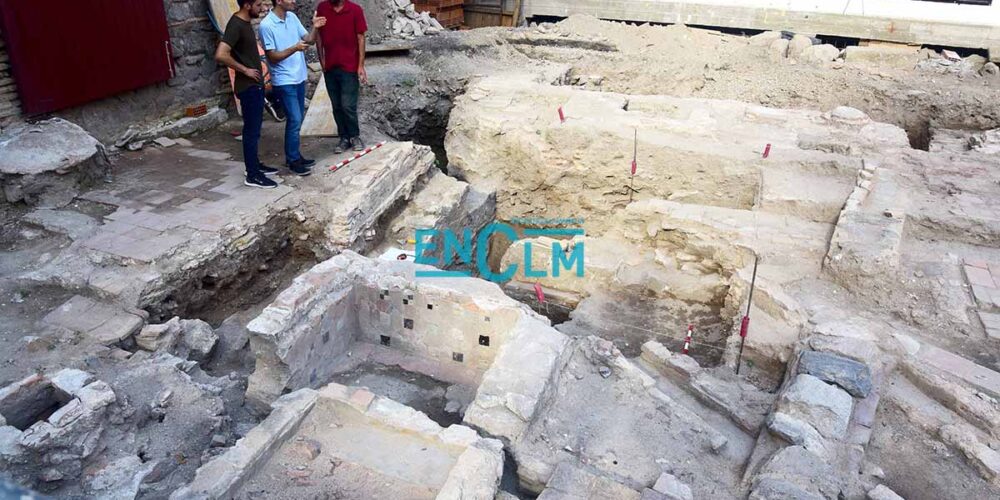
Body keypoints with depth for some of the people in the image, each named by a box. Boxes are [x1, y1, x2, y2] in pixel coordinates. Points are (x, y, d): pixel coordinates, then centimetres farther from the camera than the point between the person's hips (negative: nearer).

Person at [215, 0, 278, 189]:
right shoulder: (236, 25, -20)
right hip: (248, 86, -10)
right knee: (251, 130, -4)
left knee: (255, 128, 17)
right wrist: (245, 70, -19)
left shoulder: (245, 22, 10)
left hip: (255, 84, 10)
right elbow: (220, 55, -30)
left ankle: (255, 165, 29)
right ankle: (252, 175, 2)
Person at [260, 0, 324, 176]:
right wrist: (294, 48, -27)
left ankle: (294, 155, 26)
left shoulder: (292, 17, 6)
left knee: (298, 118, 14)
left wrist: (315, 28, -10)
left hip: (299, 77, 8)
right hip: (284, 81, -8)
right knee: (295, 120, -7)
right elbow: (273, 57, -17)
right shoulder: (267, 25, -16)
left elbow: (308, 40, 10)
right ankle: (293, 161, 4)